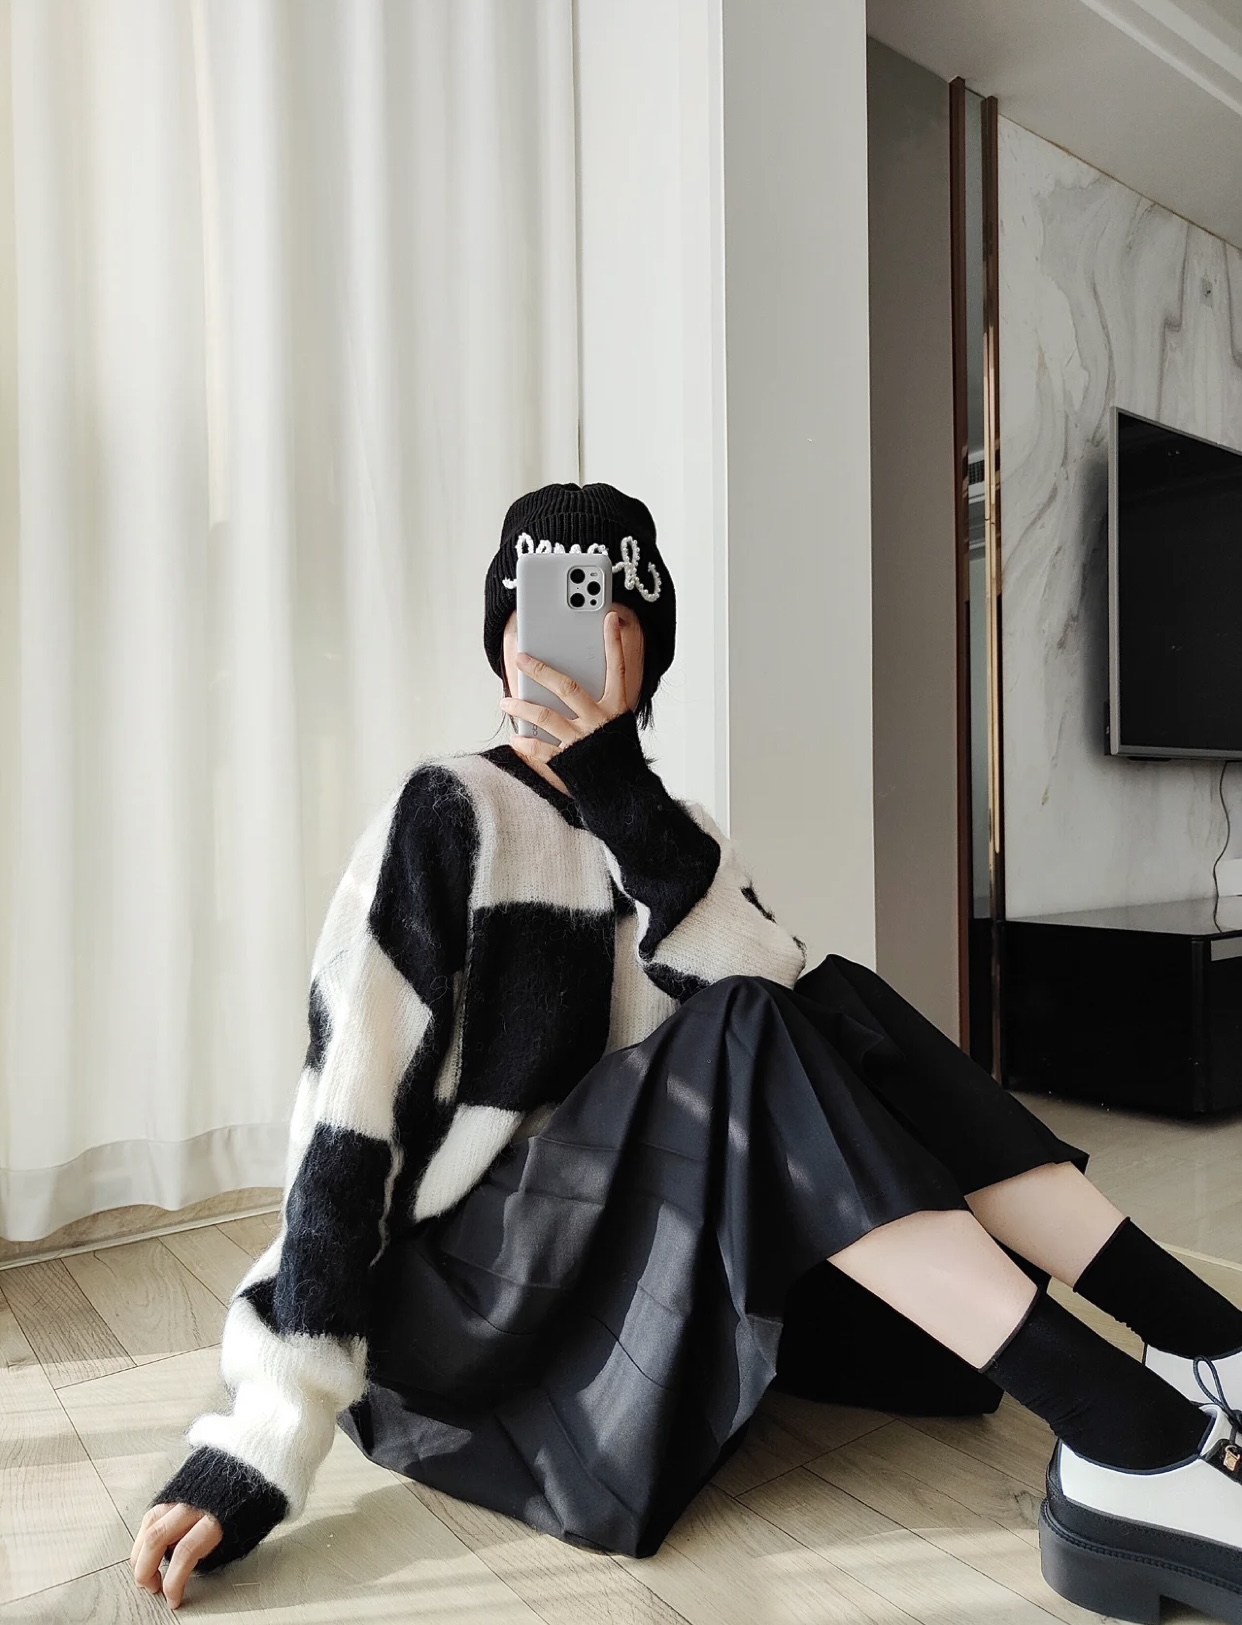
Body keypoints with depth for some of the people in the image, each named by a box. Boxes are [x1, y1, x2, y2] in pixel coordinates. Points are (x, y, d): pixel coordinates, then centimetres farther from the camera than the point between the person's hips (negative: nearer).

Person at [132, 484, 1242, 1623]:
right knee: (740, 1040, -27)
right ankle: (1124, 1436, -31)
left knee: (844, 1009, -13)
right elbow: (348, 1111, -18)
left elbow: (791, 1005, -12)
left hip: (654, 1265, 6)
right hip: (457, 1308, -5)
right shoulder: (448, 814, -9)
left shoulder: (673, 830, 7)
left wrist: (627, 805, -23)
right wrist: (263, 1445, -23)